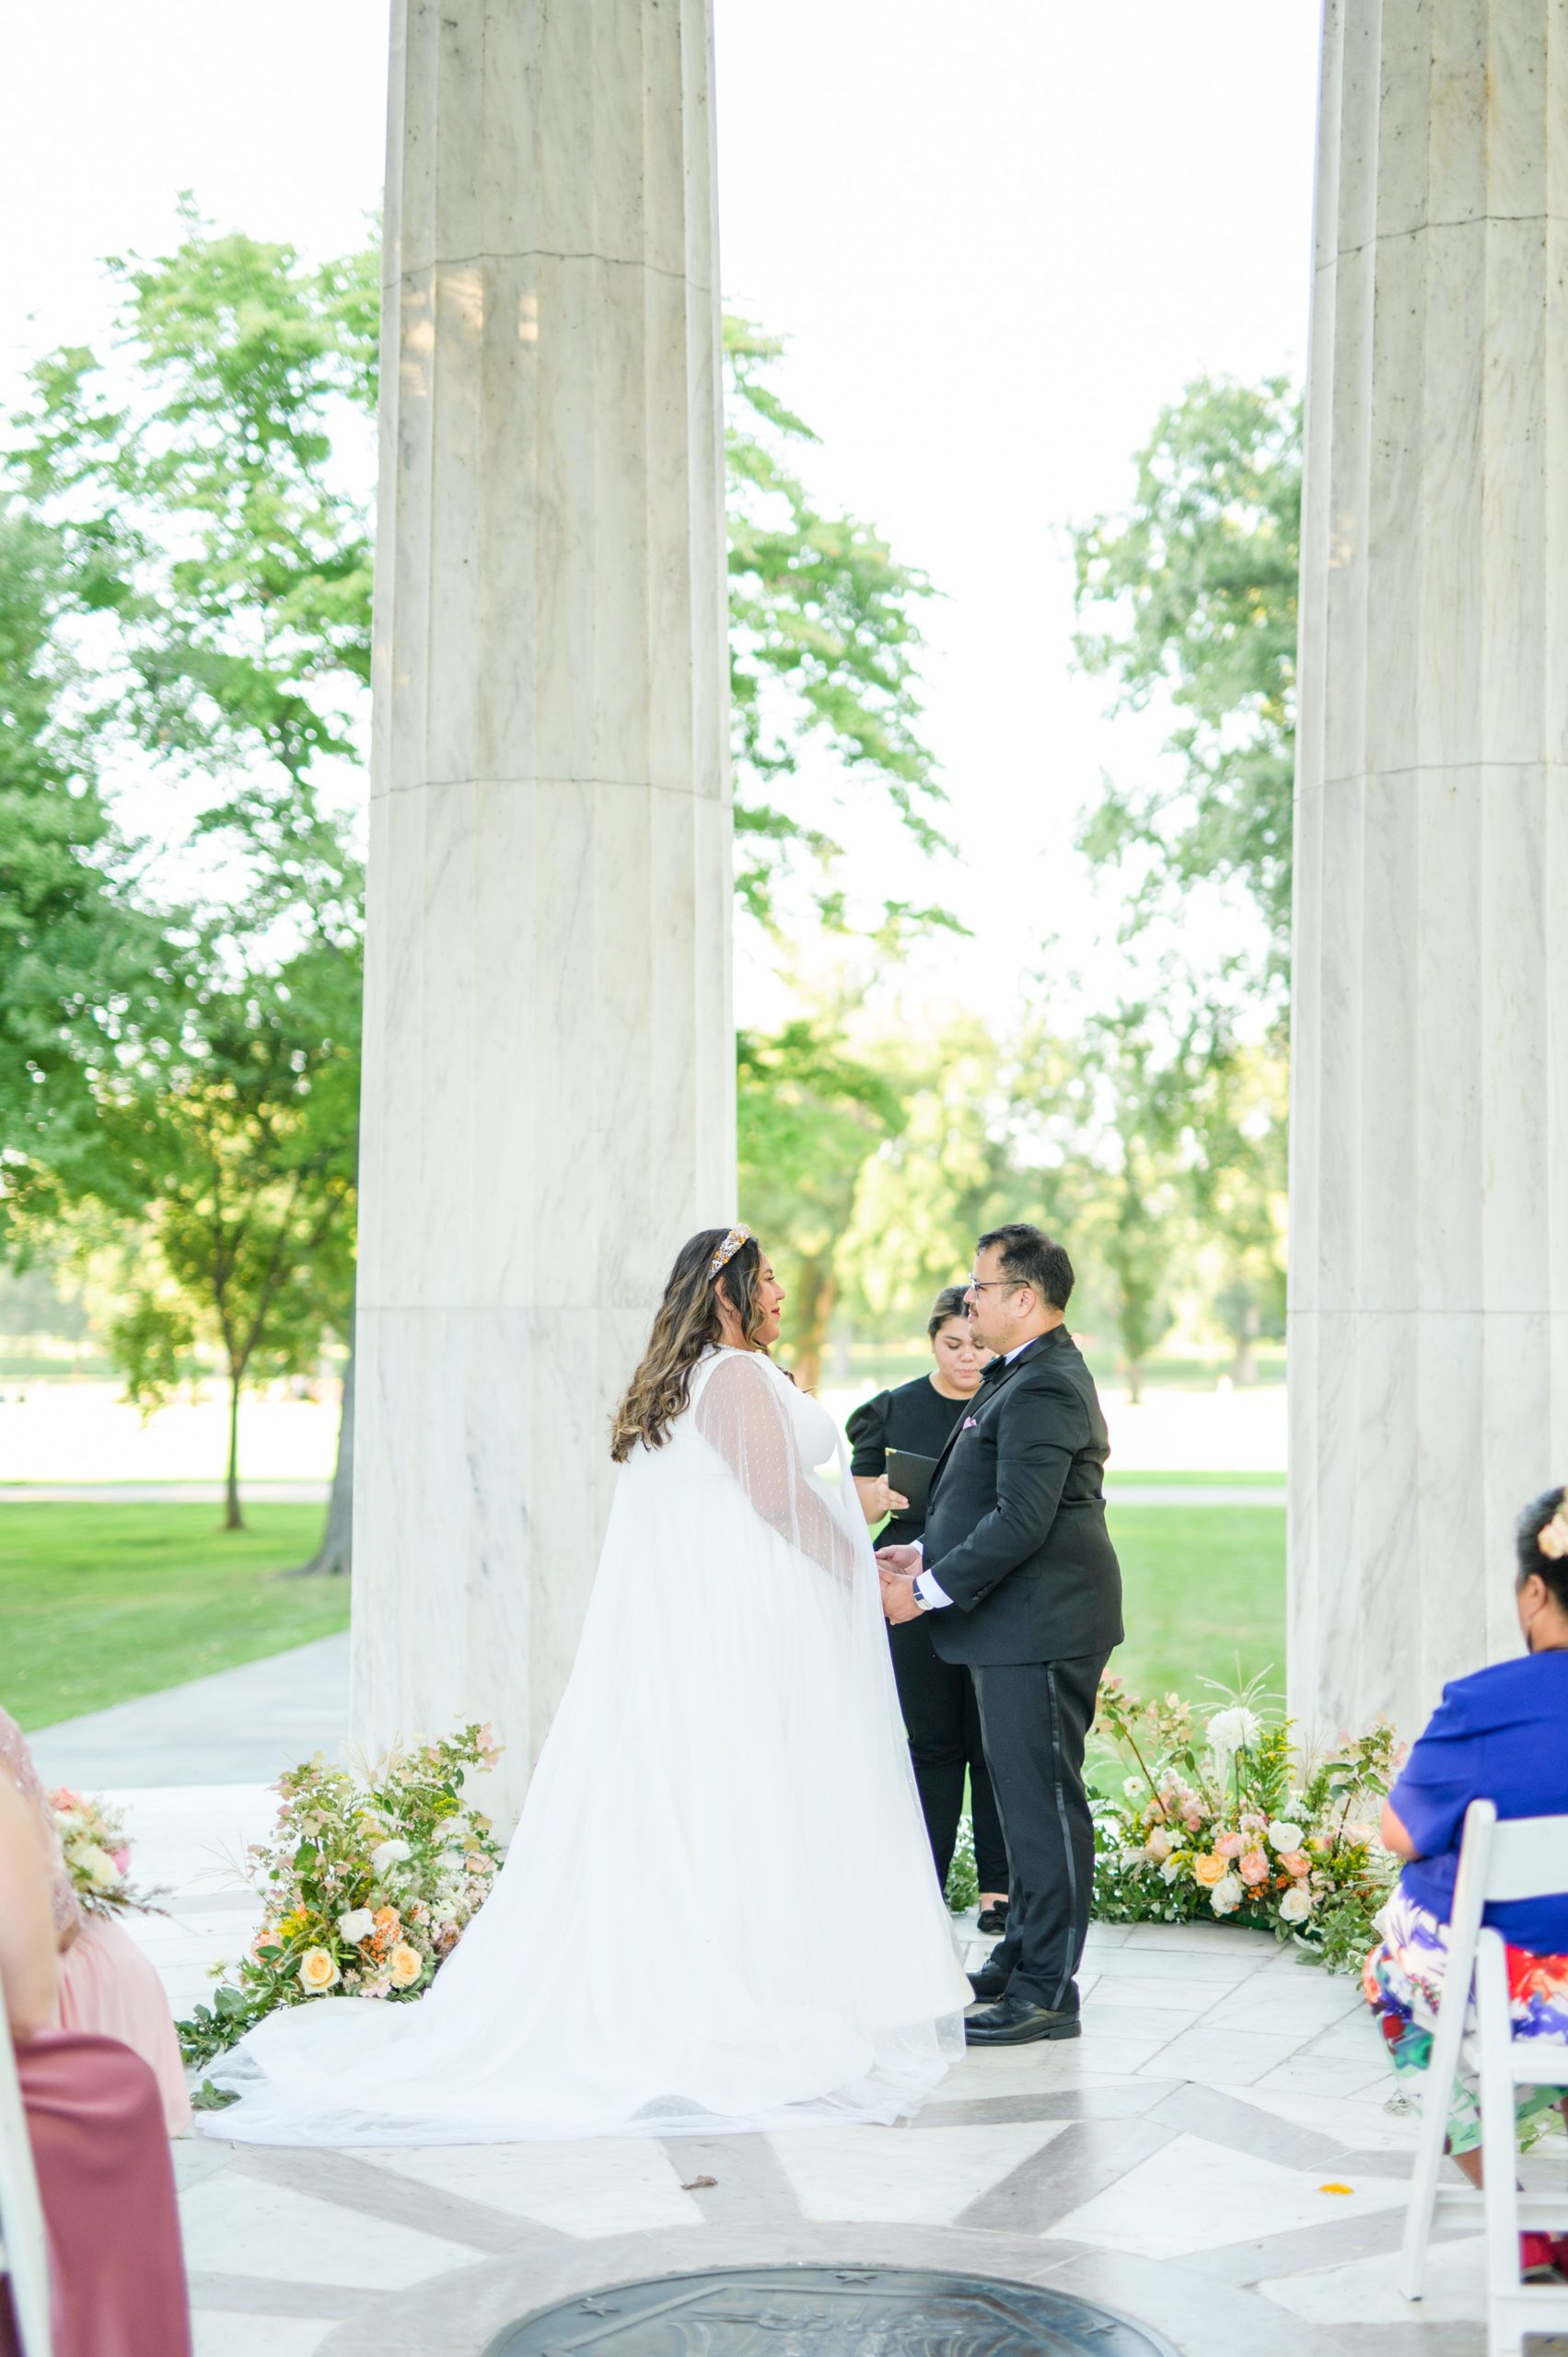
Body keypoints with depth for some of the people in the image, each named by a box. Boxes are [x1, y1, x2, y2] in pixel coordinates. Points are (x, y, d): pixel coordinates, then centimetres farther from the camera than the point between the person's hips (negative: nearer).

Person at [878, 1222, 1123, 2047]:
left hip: (1040, 1629, -11)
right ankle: (1022, 1957, 30)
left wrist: (929, 1591, -18)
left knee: (1042, 1803, -5)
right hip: (1021, 1627, 11)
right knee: (1026, 1796, 18)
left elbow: (1021, 1522, -24)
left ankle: (1045, 1994, 0)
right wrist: (928, 1554, 9)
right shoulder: (1028, 1377, 17)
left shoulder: (1043, 1388, -18)